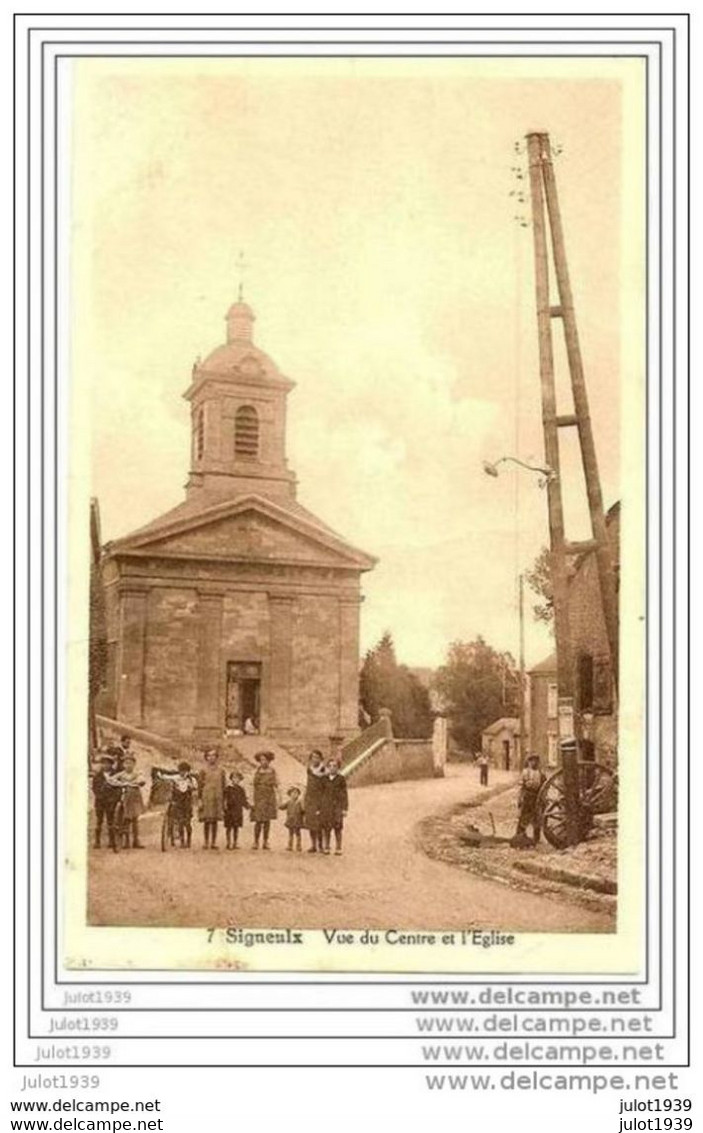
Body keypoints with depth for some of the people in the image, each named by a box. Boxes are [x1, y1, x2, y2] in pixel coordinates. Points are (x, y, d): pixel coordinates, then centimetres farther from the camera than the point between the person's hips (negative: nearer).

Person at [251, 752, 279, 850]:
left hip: (269, 799, 0)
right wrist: (253, 801, 3)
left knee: (267, 821, 1)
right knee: (258, 821, -8)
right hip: (259, 799, 0)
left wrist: (276, 802, -3)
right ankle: (256, 842, -3)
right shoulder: (257, 772, 6)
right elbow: (255, 787, 7)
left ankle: (265, 842, 6)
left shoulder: (273, 773, 2)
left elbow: (275, 788, 3)